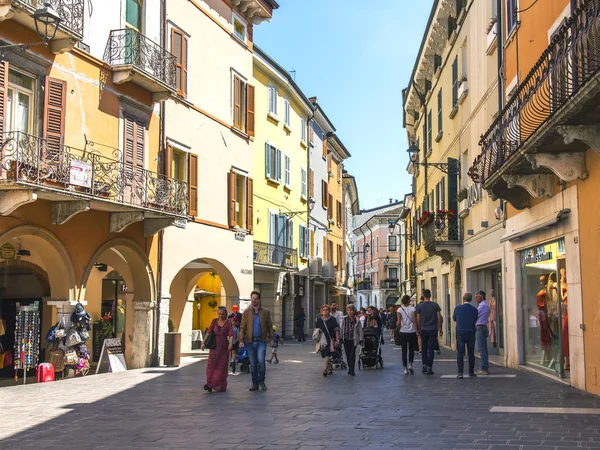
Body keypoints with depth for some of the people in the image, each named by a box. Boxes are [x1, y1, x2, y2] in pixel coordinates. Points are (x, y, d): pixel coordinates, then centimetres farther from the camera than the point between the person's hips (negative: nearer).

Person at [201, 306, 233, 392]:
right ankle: (210, 384, -3)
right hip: (214, 346, 2)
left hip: (224, 347, -2)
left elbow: (231, 334, -12)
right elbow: (209, 332, 5)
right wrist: (203, 343, -2)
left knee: (222, 366, 2)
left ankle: (220, 385, 11)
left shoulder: (228, 323, -2)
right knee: (211, 364, -6)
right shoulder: (214, 321, 6)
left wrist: (230, 343, -29)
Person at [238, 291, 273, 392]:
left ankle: (261, 381, 3)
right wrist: (241, 340, -6)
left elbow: (270, 326, 9)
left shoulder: (266, 312, 6)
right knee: (253, 364, 6)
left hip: (261, 341, -1)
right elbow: (242, 327, 4)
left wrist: (271, 338, 0)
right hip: (250, 341, 2)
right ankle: (255, 384, 16)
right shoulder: (246, 312, 6)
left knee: (261, 360, -16)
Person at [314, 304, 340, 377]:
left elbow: (336, 330, 0)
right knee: (325, 355, 9)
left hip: (330, 339, -4)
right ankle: (330, 369, 26)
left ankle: (325, 369, -23)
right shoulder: (319, 320, 9)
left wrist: (337, 340, -5)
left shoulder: (332, 319, 1)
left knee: (327, 354, -18)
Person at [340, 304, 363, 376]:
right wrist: (340, 338, 6)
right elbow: (341, 329, 9)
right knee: (348, 355, 8)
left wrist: (360, 339, -1)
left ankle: (352, 370, -9)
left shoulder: (357, 320, -1)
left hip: (354, 340, -3)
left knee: (352, 355, -10)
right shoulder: (344, 319, 5)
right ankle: (350, 368, 21)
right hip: (346, 340, 3)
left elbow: (360, 330, 3)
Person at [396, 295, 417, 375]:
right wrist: (417, 330, -4)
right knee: (411, 349, 15)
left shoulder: (399, 310, -3)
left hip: (403, 332, 0)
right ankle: (410, 365, -2)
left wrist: (399, 328, 10)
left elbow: (399, 322, -8)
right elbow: (414, 321, -10)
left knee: (404, 350, 7)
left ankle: (406, 368, 5)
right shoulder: (413, 309, -4)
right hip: (412, 332, 0)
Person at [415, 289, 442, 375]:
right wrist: (440, 329, 6)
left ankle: (424, 366, 14)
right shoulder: (435, 305, -3)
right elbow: (439, 318, -3)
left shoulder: (419, 306, -2)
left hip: (423, 330, 1)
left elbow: (418, 319, 0)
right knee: (431, 349, 1)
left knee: (424, 348, 15)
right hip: (433, 330, -1)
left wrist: (418, 330, 9)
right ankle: (429, 368, -2)